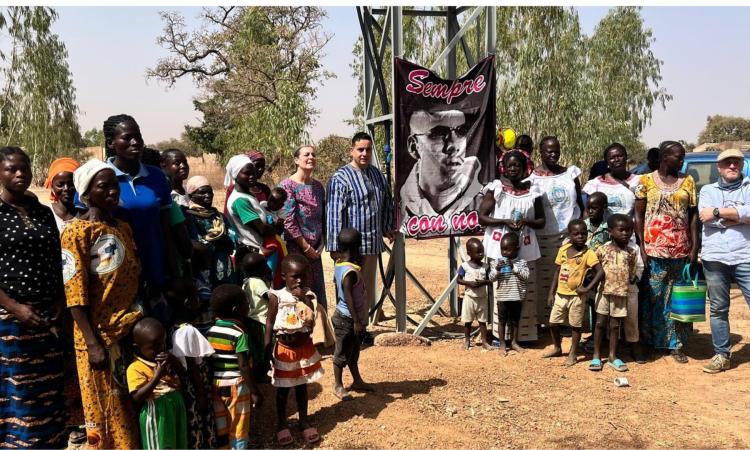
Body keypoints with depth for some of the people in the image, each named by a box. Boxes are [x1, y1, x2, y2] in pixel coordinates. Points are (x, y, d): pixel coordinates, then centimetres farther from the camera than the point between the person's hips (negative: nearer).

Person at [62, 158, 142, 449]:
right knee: (107, 412, 5)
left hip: (131, 330, 6)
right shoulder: (77, 232, -11)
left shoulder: (123, 228, 10)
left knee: (133, 408, 14)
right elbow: (74, 294, -16)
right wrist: (93, 344, -19)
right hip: (101, 335, -6)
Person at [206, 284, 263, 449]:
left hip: (216, 385, 5)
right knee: (238, 429, 8)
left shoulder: (210, 332, 1)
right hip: (236, 387, -5)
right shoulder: (239, 334, -17)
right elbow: (243, 367, -19)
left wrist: (209, 384, 16)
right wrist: (255, 392, -13)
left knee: (220, 427, 16)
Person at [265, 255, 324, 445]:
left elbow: (311, 321, -16)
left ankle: (304, 420, 31)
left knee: (302, 386, 17)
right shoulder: (276, 296, -13)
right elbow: (270, 323, -9)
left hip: (304, 347, 2)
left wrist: (304, 299, -23)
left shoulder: (307, 295, -6)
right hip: (284, 348, -2)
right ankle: (281, 423, 28)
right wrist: (267, 347, -14)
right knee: (283, 388, 12)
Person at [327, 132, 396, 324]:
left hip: (372, 243, 7)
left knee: (368, 288, 16)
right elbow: (334, 213, -16)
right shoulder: (341, 178, -11)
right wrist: (336, 246, -19)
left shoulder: (378, 175, 12)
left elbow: (387, 203, 25)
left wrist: (387, 228, 17)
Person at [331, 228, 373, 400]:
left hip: (344, 316, 9)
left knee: (353, 351, 20)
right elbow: (349, 298, -26)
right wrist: (356, 321, -22)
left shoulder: (339, 265, 2)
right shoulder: (350, 272, -26)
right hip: (347, 319, -9)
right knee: (342, 353, 6)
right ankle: (338, 385, 20)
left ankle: (357, 381, 34)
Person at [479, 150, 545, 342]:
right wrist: (504, 222, -15)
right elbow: (482, 217, -2)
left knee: (526, 291, 4)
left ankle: (524, 334, 14)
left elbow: (541, 221, 12)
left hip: (525, 249, 3)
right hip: (500, 247, -3)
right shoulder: (495, 188, 0)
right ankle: (500, 334, 6)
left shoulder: (532, 191, 8)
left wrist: (526, 222, -9)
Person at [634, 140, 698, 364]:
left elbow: (694, 216, 7)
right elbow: (638, 215, 1)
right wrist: (641, 247, -7)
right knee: (651, 297, 2)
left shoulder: (688, 181, 7)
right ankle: (646, 343, 13)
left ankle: (675, 344, 16)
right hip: (654, 249, -2)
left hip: (681, 250, 2)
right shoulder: (646, 181, 1)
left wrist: (694, 248, 0)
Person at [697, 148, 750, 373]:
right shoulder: (707, 190, 14)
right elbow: (705, 217, -5)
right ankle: (722, 355, 18)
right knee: (718, 310, 8)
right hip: (714, 258, 2)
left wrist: (718, 212, -7)